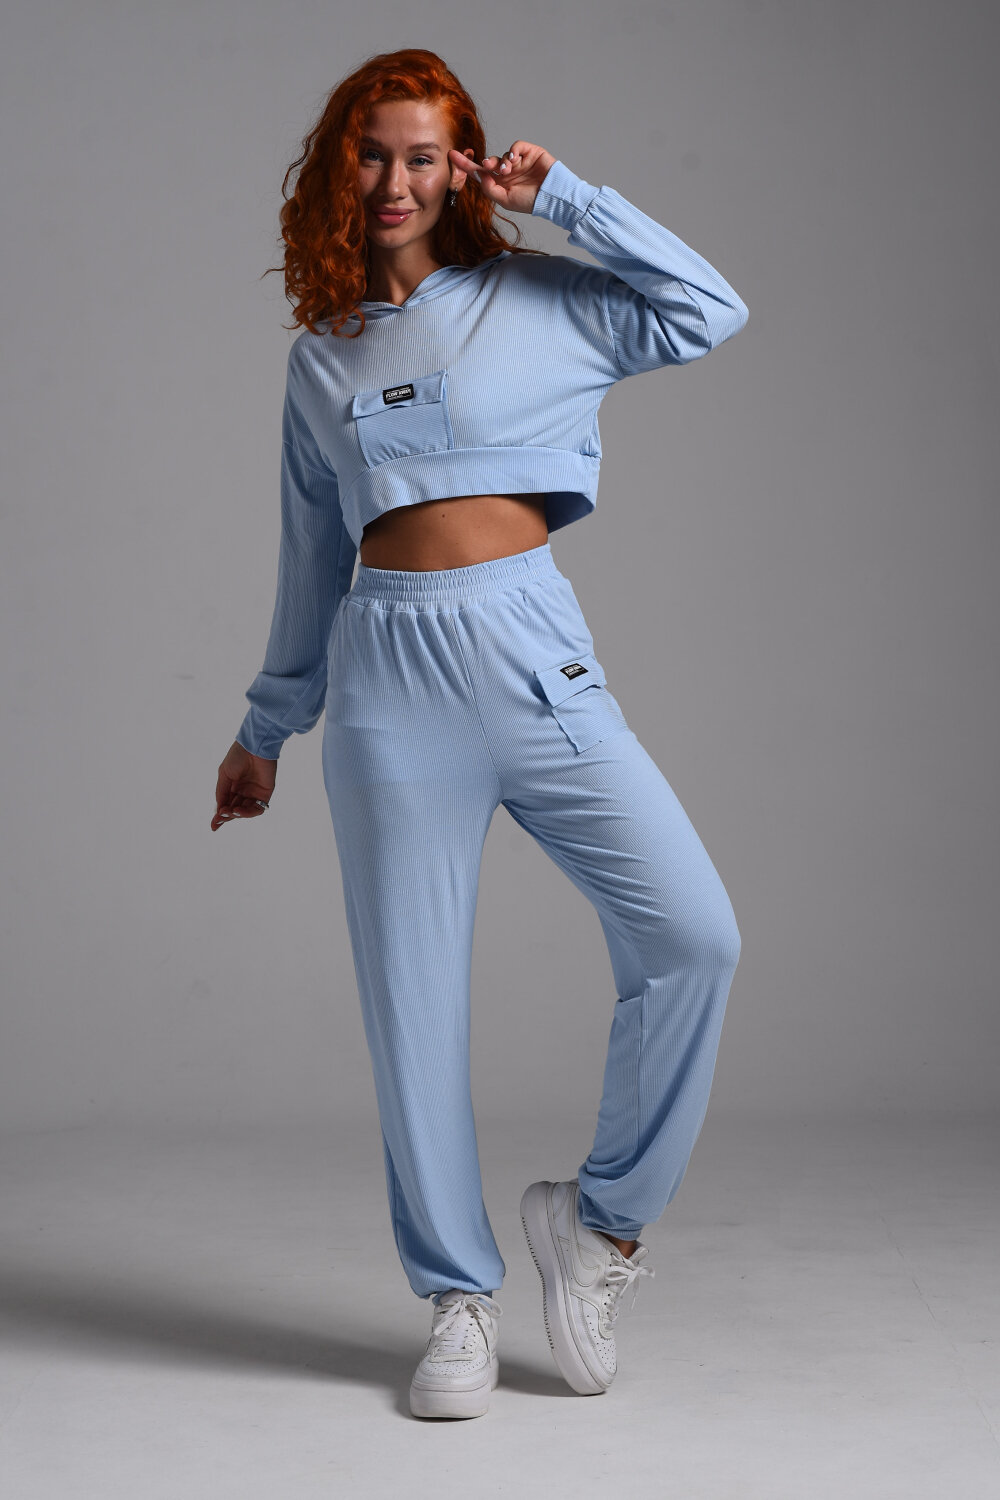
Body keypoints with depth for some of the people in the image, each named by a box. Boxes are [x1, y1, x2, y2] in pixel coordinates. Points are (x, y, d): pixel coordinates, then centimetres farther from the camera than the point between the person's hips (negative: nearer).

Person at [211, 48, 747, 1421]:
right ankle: (460, 1299, 17)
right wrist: (266, 728, 24)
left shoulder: (535, 300, 10)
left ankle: (599, 1216, 7)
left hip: (536, 653, -1)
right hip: (390, 674, 1)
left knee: (693, 935, -14)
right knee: (415, 996, 1)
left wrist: (562, 198, 1)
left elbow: (711, 311, -2)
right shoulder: (319, 357, 15)